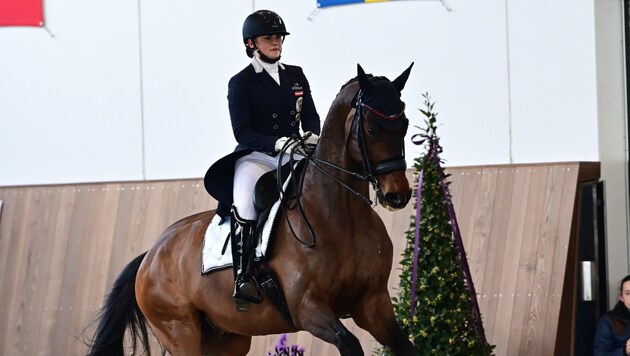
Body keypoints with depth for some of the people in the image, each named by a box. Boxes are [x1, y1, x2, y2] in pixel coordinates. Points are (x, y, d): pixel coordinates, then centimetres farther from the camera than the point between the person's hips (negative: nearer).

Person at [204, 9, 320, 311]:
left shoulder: (296, 76, 16)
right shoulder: (241, 83, 1)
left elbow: (311, 117, 12)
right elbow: (242, 133, -8)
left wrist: (311, 136, -13)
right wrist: (276, 143, -25)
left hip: (295, 156, 5)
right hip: (255, 158, -5)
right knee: (244, 202, -34)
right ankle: (242, 279, -38)